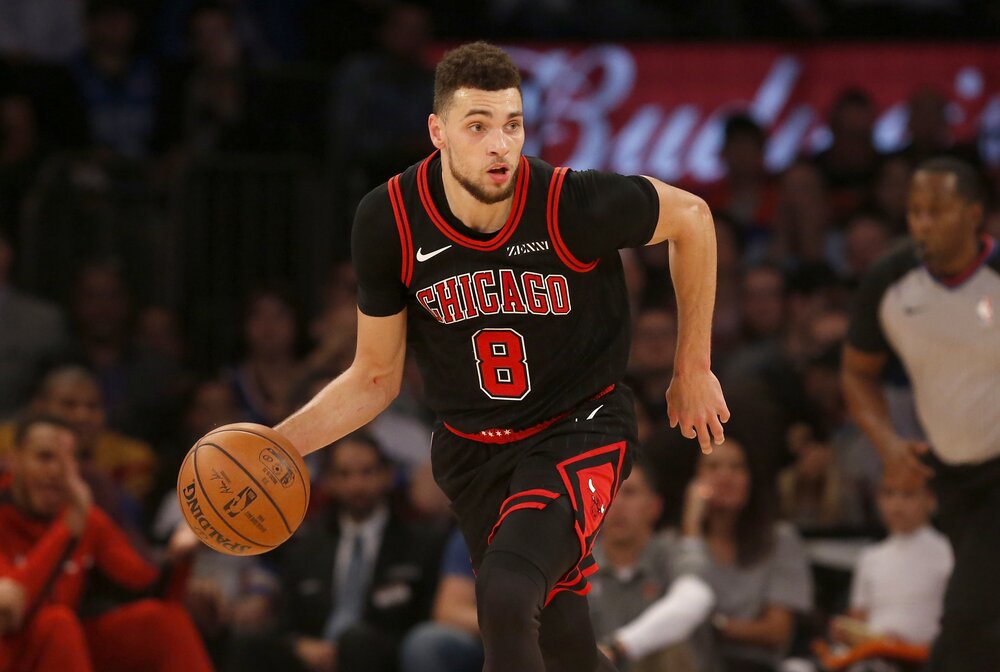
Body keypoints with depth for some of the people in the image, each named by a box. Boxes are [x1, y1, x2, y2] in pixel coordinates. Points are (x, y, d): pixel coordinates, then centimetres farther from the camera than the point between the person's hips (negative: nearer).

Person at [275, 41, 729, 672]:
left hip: (580, 428, -4)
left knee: (506, 596, -29)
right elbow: (376, 379, -1)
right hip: (473, 449, 4)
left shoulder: (576, 205, -23)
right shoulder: (389, 222, -14)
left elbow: (691, 217, -2)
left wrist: (693, 369, 3)